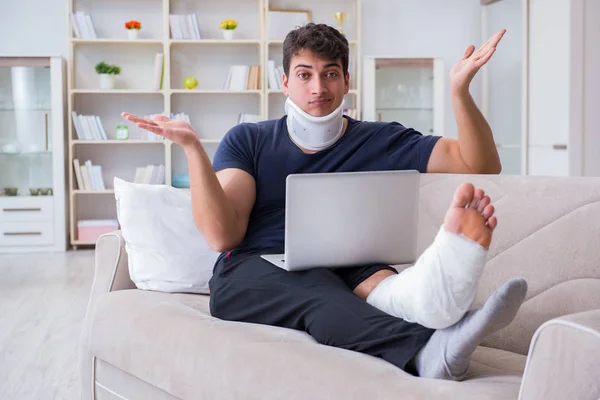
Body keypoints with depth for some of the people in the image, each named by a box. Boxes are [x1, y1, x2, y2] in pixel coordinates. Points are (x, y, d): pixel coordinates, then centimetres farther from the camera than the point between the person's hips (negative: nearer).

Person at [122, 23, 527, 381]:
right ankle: (430, 349, -65)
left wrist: (459, 89, -10)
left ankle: (431, 292, -70)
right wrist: (192, 146, -12)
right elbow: (222, 235, -1)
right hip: (252, 274, -1)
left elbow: (482, 165, 6)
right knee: (317, 293, -36)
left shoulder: (380, 142, 14)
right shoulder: (247, 141, 13)